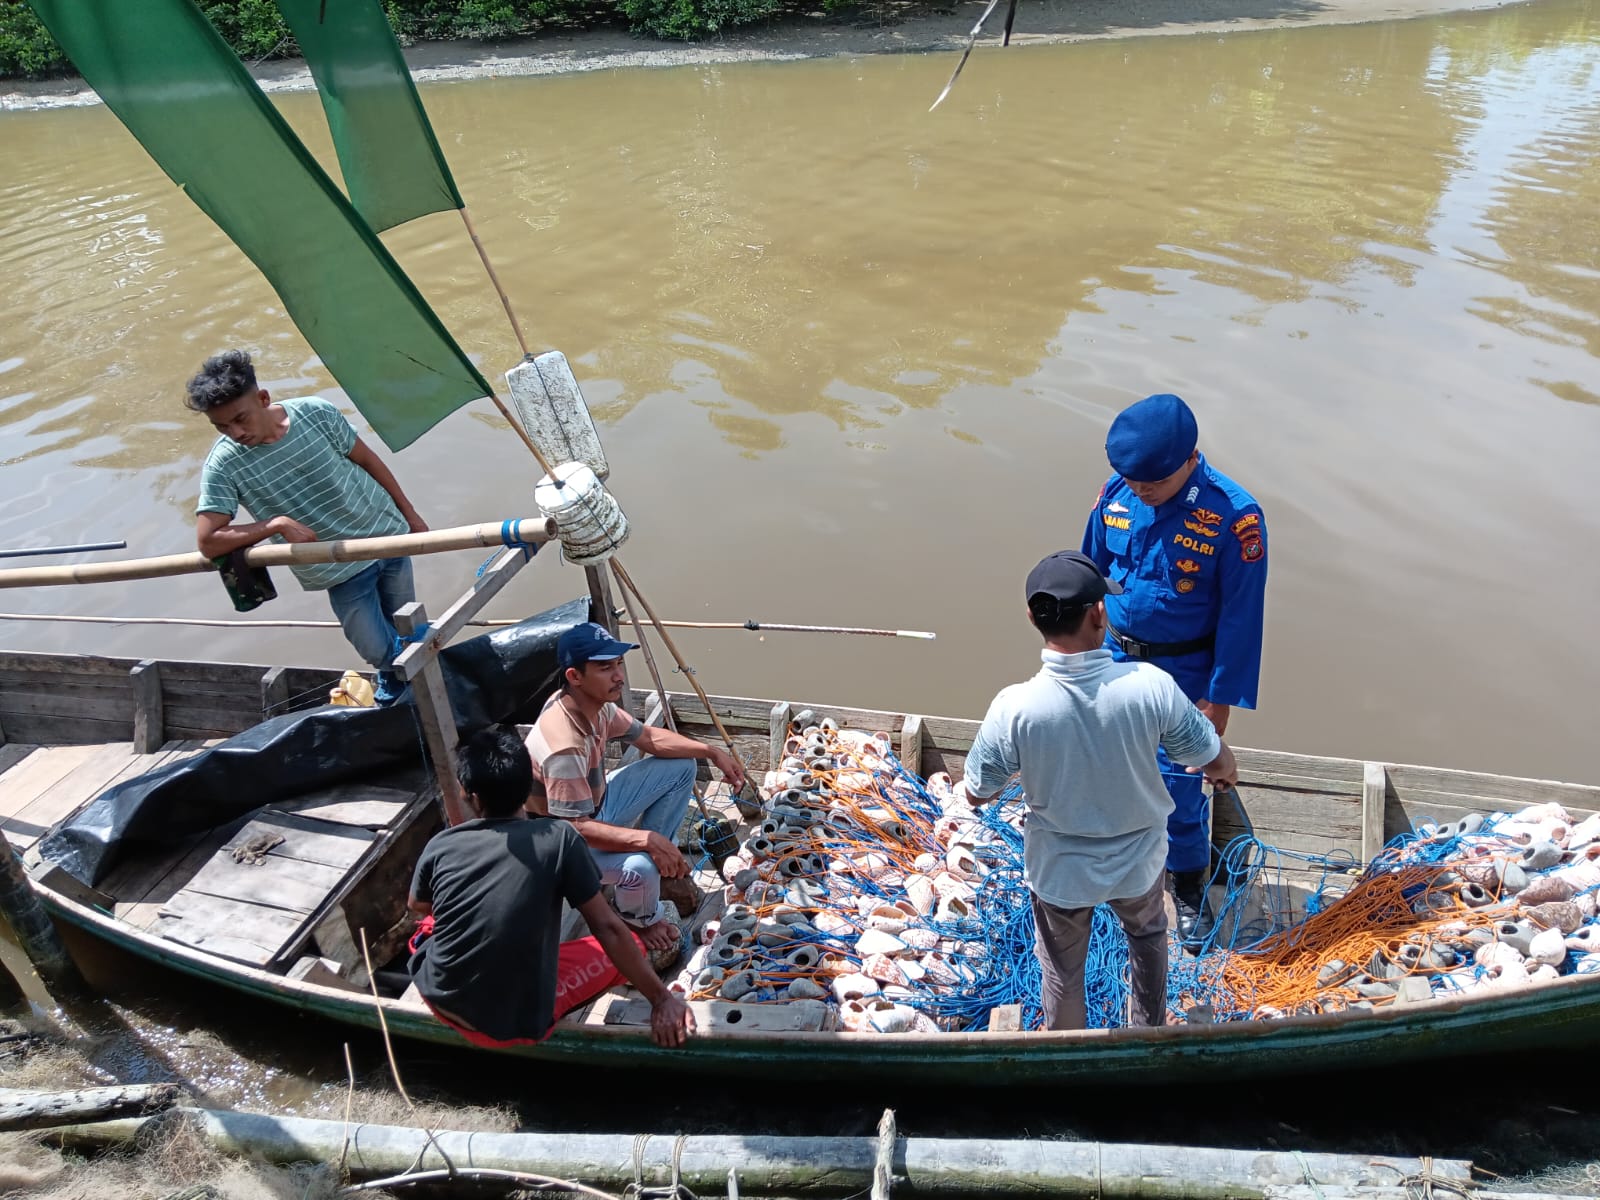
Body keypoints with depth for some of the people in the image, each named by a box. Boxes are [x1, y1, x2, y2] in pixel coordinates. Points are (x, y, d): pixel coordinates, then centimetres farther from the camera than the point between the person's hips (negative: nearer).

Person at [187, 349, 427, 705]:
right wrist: (278, 523, -26)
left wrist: (410, 514, 6)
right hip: (341, 570, -2)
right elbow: (208, 542, -20)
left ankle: (393, 697, 45)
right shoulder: (223, 465, -19)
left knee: (407, 633, 16)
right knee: (380, 652, 0)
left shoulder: (317, 412, -16)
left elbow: (367, 460, -1)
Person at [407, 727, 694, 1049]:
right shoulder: (558, 838, -17)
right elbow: (607, 928, -15)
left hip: (440, 999, 5)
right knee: (627, 944, 15)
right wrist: (662, 998, -7)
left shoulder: (441, 846, -7)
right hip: (520, 1024, -5)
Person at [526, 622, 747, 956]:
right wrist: (646, 839, -42)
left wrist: (712, 752, -5)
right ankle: (641, 920, 2)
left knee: (681, 766, 6)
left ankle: (665, 865, 17)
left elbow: (648, 737, 4)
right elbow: (574, 828, -36)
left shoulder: (594, 703, -11)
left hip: (597, 805, 9)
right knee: (639, 866, -35)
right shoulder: (564, 746, -38)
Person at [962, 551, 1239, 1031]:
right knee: (1147, 936, 35)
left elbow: (977, 794, -14)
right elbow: (1218, 762, -12)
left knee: (1062, 973, 26)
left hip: (1059, 871, -1)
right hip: (1139, 861, 2)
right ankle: (1150, 1029, 57)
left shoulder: (1014, 708, -30)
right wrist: (1224, 773, 12)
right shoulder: (1151, 685, -28)